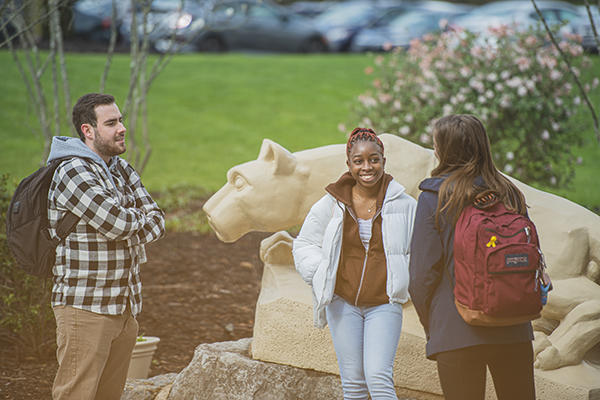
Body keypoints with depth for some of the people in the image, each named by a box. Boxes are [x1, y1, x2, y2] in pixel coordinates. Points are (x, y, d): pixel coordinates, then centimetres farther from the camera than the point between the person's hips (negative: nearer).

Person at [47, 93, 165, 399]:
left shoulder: (122, 170, 14)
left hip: (125, 305, 8)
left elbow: (156, 221, 8)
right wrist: (138, 217, 1)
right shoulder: (73, 173, -13)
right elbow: (116, 223, -21)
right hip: (85, 307, -8)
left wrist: (125, 231, -12)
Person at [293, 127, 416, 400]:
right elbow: (304, 245, 12)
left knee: (378, 378, -15)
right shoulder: (332, 204, 1)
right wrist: (321, 275, -2)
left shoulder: (404, 205, -1)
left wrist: (408, 282, -2)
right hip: (343, 302, 2)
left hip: (384, 304, -2)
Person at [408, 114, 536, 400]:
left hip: (456, 331, -4)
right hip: (514, 331, 4)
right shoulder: (510, 194, 5)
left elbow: (422, 270, -7)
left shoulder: (434, 197, -6)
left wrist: (429, 324, 5)